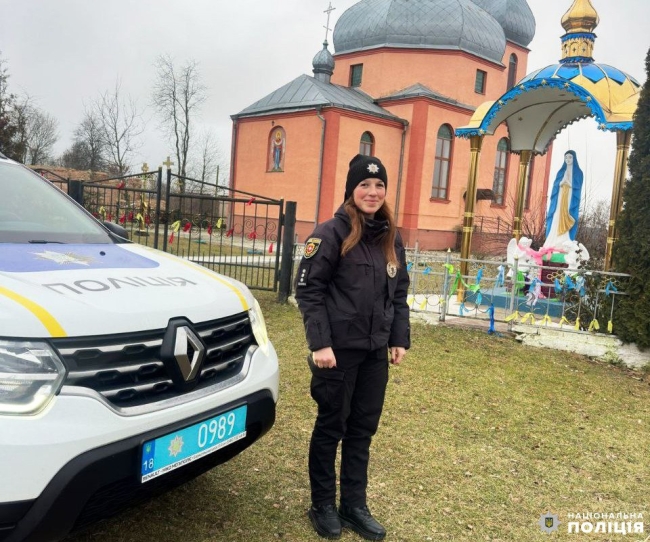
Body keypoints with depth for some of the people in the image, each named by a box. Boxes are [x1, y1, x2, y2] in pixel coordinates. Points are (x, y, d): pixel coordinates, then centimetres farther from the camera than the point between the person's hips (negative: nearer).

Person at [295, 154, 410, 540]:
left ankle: (355, 506, 29)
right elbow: (308, 290, -12)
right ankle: (323, 506, 25)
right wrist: (319, 343, -18)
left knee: (363, 429, 14)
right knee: (331, 427, 8)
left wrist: (400, 338, 8)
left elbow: (399, 293, 15)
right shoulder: (332, 233, -10)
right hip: (339, 348, -6)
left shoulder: (392, 238, 10)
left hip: (376, 351, 6)